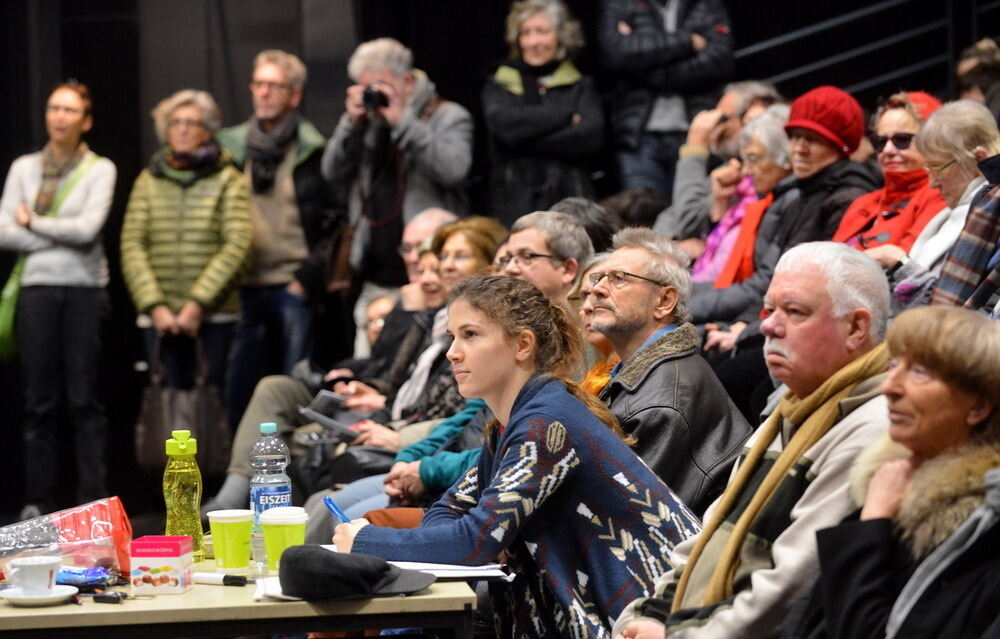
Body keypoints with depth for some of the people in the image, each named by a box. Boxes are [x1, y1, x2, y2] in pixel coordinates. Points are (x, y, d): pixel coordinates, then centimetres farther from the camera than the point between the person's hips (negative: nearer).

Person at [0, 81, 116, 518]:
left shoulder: (100, 169, 3)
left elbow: (88, 228, -10)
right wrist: (61, 237, -5)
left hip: (85, 289, -2)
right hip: (37, 288, 2)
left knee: (85, 400, -4)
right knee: (39, 400, 2)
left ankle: (93, 498, -2)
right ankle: (36, 501, 6)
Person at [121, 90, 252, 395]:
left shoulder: (227, 180, 3)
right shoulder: (149, 181, 11)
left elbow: (238, 243, -6)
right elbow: (132, 246, 4)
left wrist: (198, 303, -13)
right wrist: (154, 306, -9)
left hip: (214, 314, -2)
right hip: (160, 317, 2)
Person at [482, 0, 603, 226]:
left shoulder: (581, 87, 13)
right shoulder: (498, 85, 13)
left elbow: (591, 136, -5)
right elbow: (504, 125, -8)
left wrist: (528, 143, -8)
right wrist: (566, 114, -3)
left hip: (569, 203, 0)